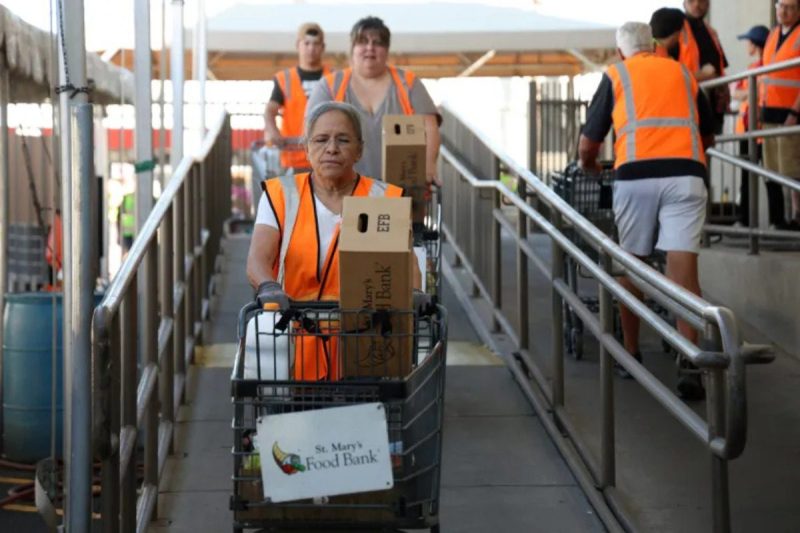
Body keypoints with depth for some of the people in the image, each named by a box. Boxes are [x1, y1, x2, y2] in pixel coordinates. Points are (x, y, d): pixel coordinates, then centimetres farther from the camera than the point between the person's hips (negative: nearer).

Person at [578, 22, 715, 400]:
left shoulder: (616, 75, 15)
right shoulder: (683, 74, 22)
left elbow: (587, 147, 13)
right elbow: (707, 136, 32)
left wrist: (590, 167, 36)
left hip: (636, 175, -1)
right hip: (686, 174, 1)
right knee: (683, 270, -5)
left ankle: (631, 355, 25)